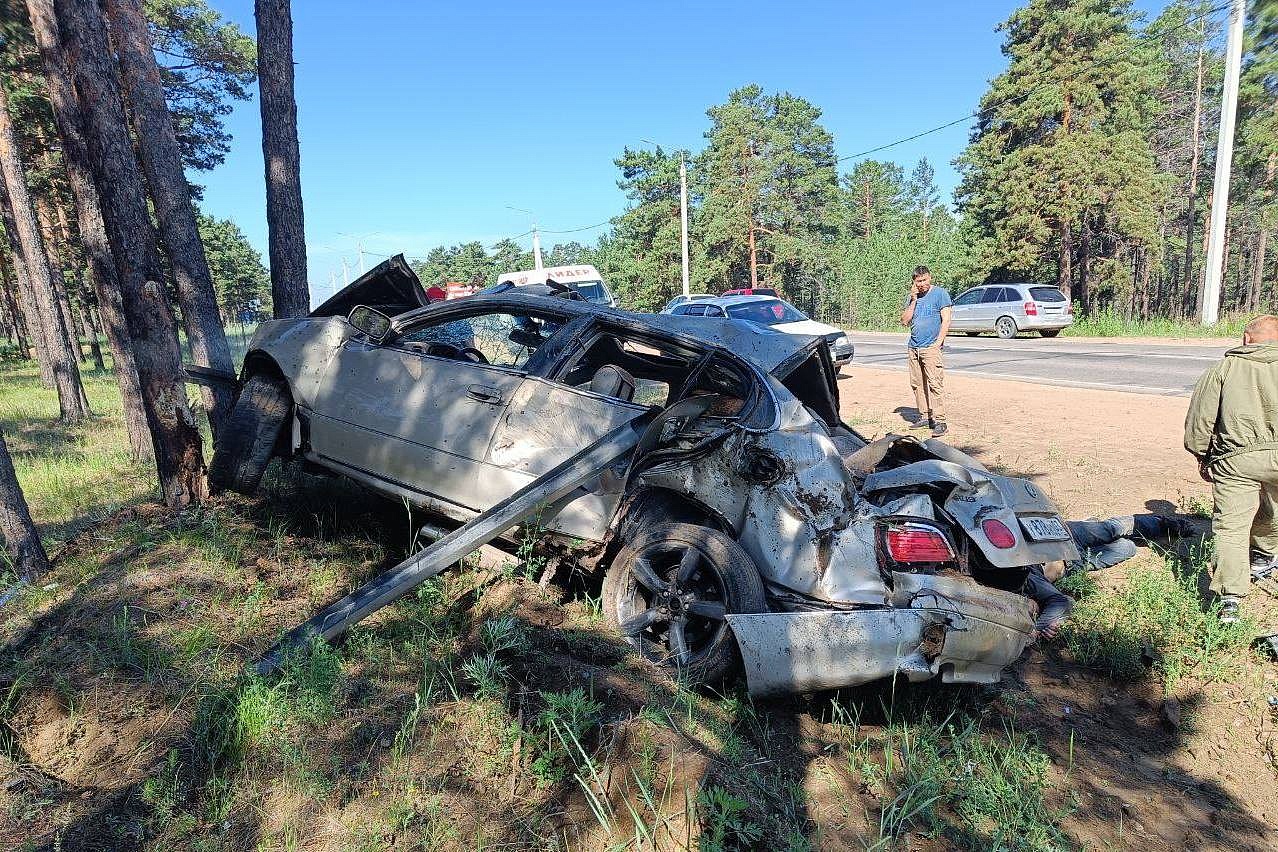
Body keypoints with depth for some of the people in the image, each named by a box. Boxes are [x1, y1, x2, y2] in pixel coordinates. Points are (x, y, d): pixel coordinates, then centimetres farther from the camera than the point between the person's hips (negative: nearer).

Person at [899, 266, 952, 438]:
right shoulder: (913, 297, 16)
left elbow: (946, 321, -6)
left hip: (931, 347, -6)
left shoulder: (940, 293, -1)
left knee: (935, 384, -11)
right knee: (917, 384, 7)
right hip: (913, 347, 6)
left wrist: (938, 342, -14)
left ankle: (939, 420, -12)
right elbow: (904, 321, 10)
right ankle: (924, 416, 15)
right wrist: (913, 300, 1)